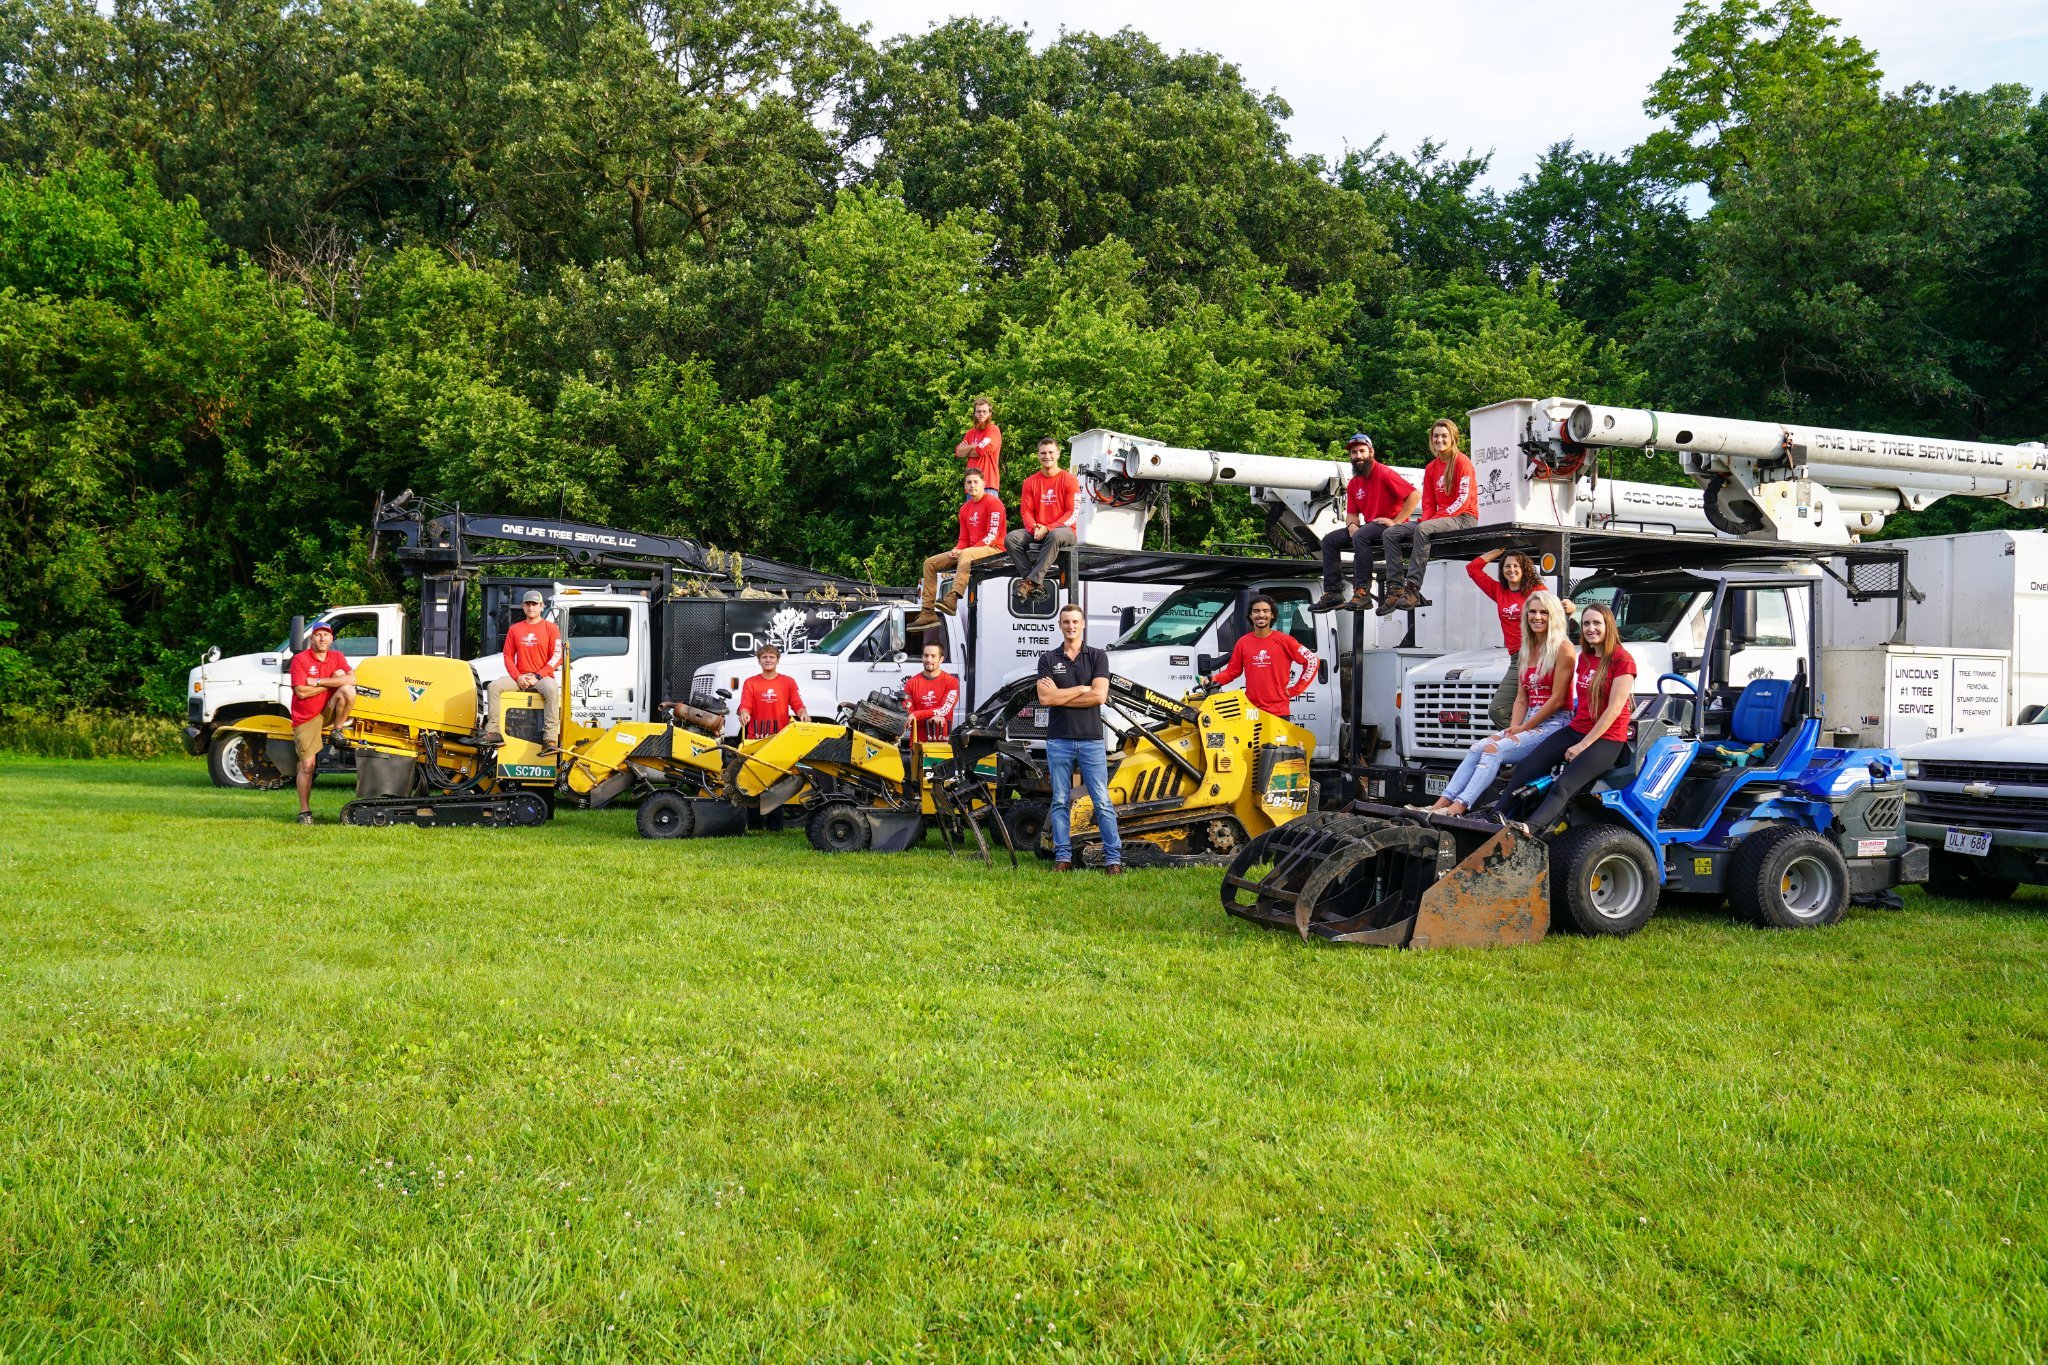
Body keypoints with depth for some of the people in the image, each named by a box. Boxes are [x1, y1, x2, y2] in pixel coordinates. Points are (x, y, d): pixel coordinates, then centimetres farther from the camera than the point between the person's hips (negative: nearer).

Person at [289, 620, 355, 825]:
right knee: (307, 765, -7)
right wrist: (332, 681, -14)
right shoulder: (300, 659, -9)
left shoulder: (337, 657, 2)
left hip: (327, 711, 3)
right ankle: (304, 811, 3)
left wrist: (318, 681, -20)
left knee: (348, 691, -26)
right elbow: (302, 691, -19)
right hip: (306, 718, -3)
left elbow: (351, 679, -16)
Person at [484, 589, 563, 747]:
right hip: (519, 678, 4)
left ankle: (551, 739, -39)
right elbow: (508, 656, 11)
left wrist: (537, 676, -13)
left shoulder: (550, 628, 3)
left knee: (551, 689, -37)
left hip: (542, 677, -4)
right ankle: (494, 732, -23)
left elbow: (556, 657, -4)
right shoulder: (515, 629, 15)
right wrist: (517, 677, -7)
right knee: (494, 686, -20)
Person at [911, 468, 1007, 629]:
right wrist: (956, 550, -6)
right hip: (970, 550, 9)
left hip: (993, 549, -9)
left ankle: (952, 599, -58)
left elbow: (992, 536, -16)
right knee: (930, 563, 1)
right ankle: (928, 613, -9)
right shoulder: (965, 509, 17)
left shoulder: (993, 502, -8)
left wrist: (963, 551, -21)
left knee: (966, 554, -41)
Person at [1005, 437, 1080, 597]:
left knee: (1055, 536, -40)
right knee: (1011, 538, -22)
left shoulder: (1069, 480, 0)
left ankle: (1032, 580, -42)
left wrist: (1048, 528, -16)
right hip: (1037, 531, 4)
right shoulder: (1030, 482, 12)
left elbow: (1073, 513, -6)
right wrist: (1035, 528, -13)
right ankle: (1036, 584, -31)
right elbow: (1026, 511, 9)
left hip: (1064, 530, -4)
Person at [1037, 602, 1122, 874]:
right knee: (1060, 802, 4)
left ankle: (1113, 858, -1)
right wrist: (1081, 689, -7)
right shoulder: (1048, 659, 7)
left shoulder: (1098, 657, 5)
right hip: (1059, 740, 1)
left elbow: (1099, 696, -10)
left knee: (1102, 801, -3)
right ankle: (1063, 858, 9)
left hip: (1091, 739, -1)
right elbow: (1045, 698, -7)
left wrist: (1059, 695, -7)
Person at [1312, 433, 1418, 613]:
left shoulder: (1384, 473, -11)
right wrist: (1351, 525, -9)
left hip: (1389, 526, -8)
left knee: (1360, 536, -35)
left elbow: (1414, 495, -17)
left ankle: (1363, 592, -37)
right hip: (1370, 525, 8)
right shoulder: (1354, 484, 12)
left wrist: (1396, 521, -19)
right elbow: (1351, 514, 15)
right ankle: (1332, 594, -8)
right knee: (1330, 540, -1)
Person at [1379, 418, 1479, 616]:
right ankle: (1395, 588, -18)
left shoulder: (1462, 462, -7)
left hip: (1463, 518, -8)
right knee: (1391, 533, -7)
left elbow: (1464, 499, -14)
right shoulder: (1431, 468, 15)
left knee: (1422, 529, -36)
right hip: (1439, 518, 8)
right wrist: (1426, 518, -7)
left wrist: (1436, 518, -20)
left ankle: (1413, 589, -40)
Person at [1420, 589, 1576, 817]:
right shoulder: (1526, 651, 18)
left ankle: (1459, 807, -36)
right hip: (1529, 722, 7)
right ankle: (1442, 804, -23)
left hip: (1555, 723, -7)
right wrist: (1514, 727, -3)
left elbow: (1558, 699, -12)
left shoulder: (1563, 648, -7)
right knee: (1478, 748, -14)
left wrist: (1523, 728, -11)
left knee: (1494, 750, -25)